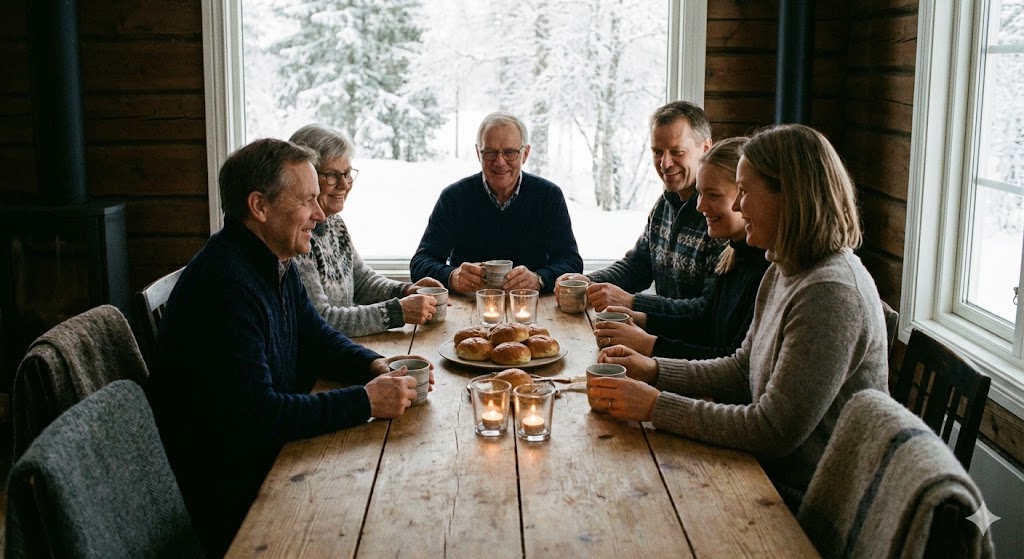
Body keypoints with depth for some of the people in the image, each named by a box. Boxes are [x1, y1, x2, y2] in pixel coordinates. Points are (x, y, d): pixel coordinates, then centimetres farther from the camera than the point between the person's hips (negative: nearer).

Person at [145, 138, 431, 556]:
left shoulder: (275, 263, 5)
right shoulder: (225, 284, -27)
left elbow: (316, 337, 17)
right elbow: (253, 416, -29)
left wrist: (374, 366, -4)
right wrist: (365, 401, -24)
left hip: (266, 454, 9)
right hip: (224, 493, -9)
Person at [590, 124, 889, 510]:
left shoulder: (831, 294, -25)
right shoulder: (784, 272, 6)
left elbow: (775, 432, -26)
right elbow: (742, 370, 14)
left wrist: (657, 406, -21)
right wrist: (653, 370, 1)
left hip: (807, 506, -8)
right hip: (774, 477, 8)